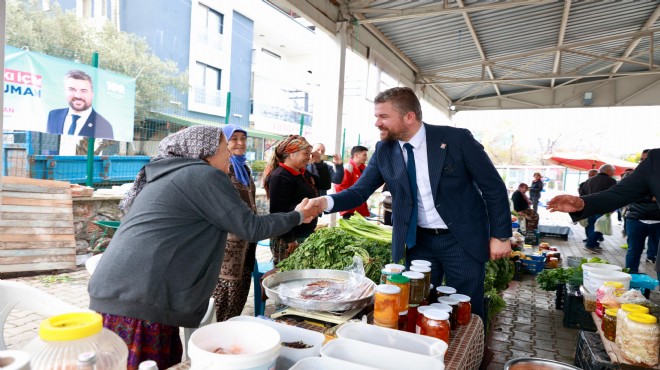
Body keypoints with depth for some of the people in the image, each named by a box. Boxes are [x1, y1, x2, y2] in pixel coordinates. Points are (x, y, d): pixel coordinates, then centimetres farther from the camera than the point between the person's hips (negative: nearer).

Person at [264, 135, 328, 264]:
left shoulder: (302, 173, 11)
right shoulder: (280, 177, -18)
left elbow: (325, 184, 19)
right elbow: (278, 212, -22)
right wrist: (289, 239, -22)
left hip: (305, 236, 10)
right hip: (288, 240, -9)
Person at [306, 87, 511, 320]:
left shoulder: (457, 139, -13)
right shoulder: (383, 150, -4)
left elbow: (494, 187, -6)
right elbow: (359, 191, -5)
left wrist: (500, 235, -6)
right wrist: (327, 201, -24)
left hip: (461, 241, -2)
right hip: (418, 241, 3)